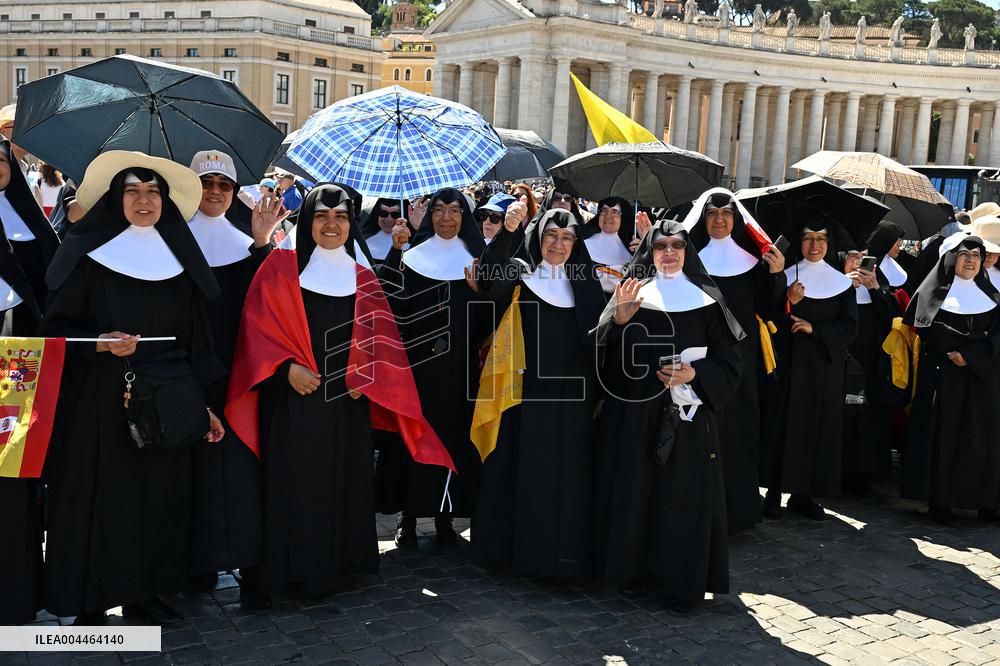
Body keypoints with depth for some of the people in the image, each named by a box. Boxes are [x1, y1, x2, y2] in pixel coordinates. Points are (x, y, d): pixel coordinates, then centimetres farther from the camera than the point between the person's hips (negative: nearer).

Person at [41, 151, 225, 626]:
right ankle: (90, 603, 14)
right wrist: (101, 343, -20)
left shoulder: (179, 260, 9)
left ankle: (144, 592, 22)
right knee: (100, 500, 0)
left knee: (159, 497, 7)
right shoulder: (88, 256, -2)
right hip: (100, 402, -3)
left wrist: (203, 403, 9)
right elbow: (57, 328, -2)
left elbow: (195, 338, 11)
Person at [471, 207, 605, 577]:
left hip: (572, 396, 2)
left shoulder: (584, 284, 13)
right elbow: (488, 277, -18)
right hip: (527, 393, -2)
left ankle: (564, 549, 17)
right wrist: (507, 231, -30)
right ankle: (518, 544, 19)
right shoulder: (519, 274, 4)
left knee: (568, 474, 5)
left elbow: (599, 338, 9)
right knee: (524, 471, 4)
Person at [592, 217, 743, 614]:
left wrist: (694, 374, -13)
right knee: (633, 487, 5)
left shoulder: (705, 299, 6)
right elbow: (606, 350, 1)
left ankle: (679, 581, 9)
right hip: (633, 410, 1)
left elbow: (728, 359, 4)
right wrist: (619, 320, -16)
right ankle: (632, 565, 21)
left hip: (685, 412, -1)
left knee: (682, 491, -1)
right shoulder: (632, 292, 7)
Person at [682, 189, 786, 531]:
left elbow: (767, 311, 7)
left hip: (740, 358, 2)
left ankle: (738, 507, 19)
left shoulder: (752, 258, 8)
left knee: (738, 427, 6)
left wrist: (777, 275, -8)